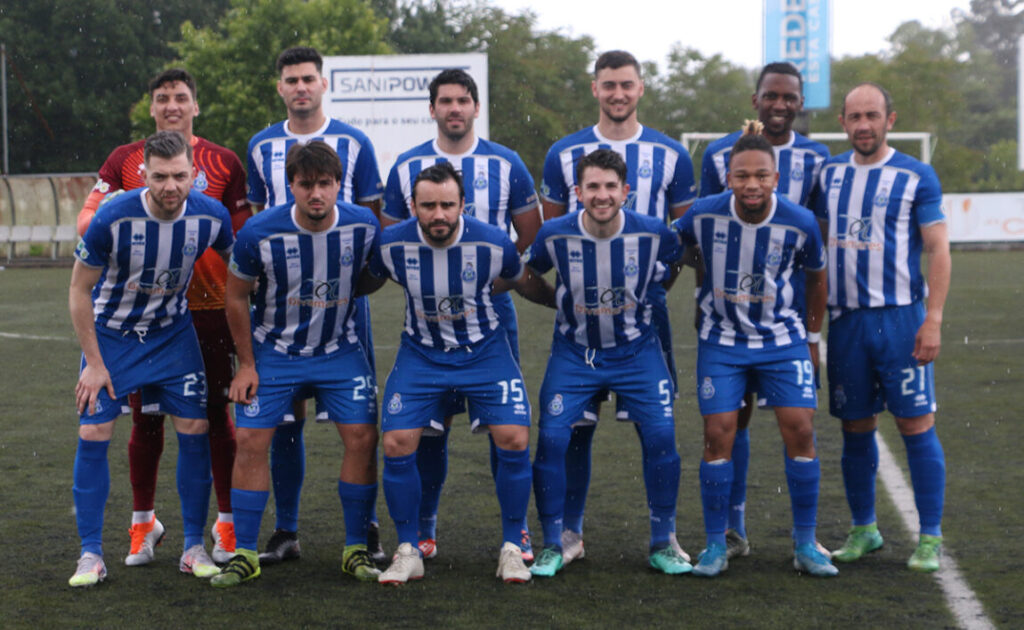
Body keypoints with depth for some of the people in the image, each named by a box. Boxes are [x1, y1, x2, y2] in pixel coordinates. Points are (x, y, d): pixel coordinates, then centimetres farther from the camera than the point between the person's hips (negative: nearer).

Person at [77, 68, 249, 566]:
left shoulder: (223, 162, 5)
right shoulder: (124, 160, 7)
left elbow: (244, 235, 7)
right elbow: (87, 217, 6)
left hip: (208, 306, -1)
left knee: (215, 413, 3)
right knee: (145, 416, 6)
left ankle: (228, 523, 15)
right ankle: (142, 523, 20)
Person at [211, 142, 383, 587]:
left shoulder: (364, 227, -15)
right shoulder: (260, 233, -18)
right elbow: (237, 297, -4)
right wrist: (246, 364, -2)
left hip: (339, 349, 1)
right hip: (273, 350, -1)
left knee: (362, 437, -9)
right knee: (252, 440, -8)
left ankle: (356, 549, 6)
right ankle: (245, 553, 5)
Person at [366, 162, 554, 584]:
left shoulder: (493, 243, -17)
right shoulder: (391, 245, -15)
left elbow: (525, 283, 5)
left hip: (485, 351, -1)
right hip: (421, 355, 1)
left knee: (514, 440, -15)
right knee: (396, 444, -12)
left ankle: (512, 549, 5)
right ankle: (408, 553, 7)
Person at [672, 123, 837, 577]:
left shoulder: (800, 223, -13)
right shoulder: (704, 215, -14)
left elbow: (815, 278, 5)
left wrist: (813, 337, 12)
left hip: (783, 339, 0)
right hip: (721, 340, 0)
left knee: (800, 430, -7)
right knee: (718, 435, -5)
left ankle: (805, 544, 6)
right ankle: (715, 546, 7)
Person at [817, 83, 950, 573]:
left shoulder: (916, 177, -1)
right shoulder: (828, 174, 10)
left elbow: (938, 251, -4)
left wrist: (933, 319, -12)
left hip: (900, 318, -4)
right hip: (845, 319, 4)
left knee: (916, 424, -4)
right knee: (856, 427, 9)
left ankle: (930, 538, 5)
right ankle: (863, 530, 22)